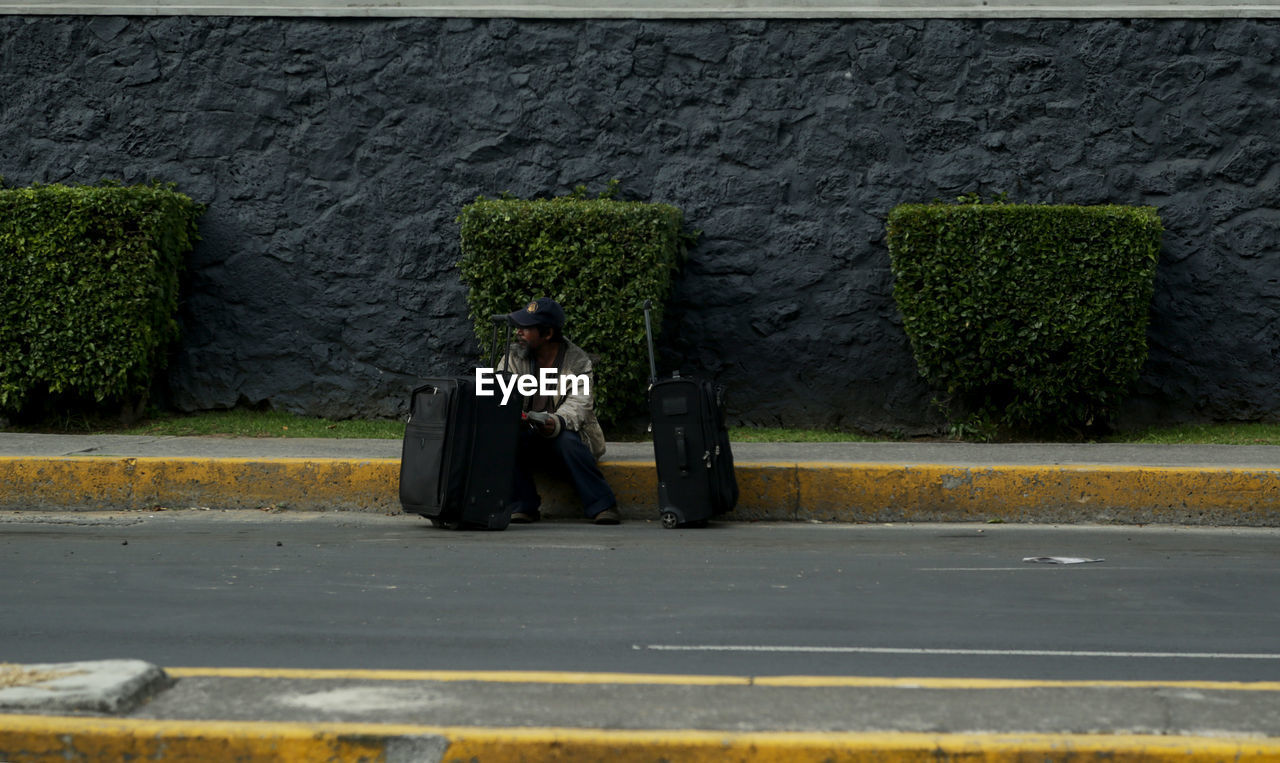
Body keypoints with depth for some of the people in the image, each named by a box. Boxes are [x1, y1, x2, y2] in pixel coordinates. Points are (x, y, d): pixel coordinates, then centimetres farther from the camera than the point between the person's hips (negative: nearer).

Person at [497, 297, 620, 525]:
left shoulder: (577, 361, -4)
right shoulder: (514, 357, 5)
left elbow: (579, 403, -18)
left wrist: (558, 422, -41)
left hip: (563, 434, -2)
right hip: (528, 440, 2)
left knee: (567, 441, -36)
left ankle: (602, 506, -23)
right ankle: (524, 506, -19)